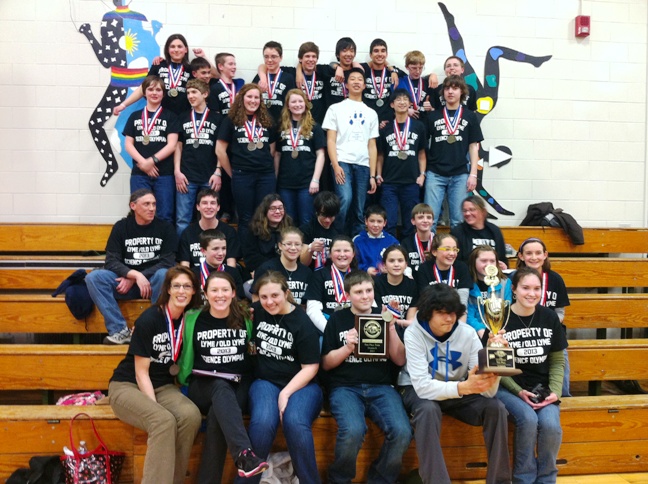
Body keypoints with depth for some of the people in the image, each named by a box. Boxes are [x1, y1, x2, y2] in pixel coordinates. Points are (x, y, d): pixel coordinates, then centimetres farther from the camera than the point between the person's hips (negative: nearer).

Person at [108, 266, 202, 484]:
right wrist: (156, 408, -20)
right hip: (127, 386, -4)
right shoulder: (150, 319, -16)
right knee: (164, 421, -33)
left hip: (163, 387, 5)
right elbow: (141, 371, -13)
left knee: (191, 415, -27)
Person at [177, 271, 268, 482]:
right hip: (204, 387, 0)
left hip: (239, 387, 1)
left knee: (217, 414, -32)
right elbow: (183, 357, 12)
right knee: (221, 388, -35)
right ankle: (244, 453, -53)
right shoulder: (192, 320, 5)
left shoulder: (246, 320, 7)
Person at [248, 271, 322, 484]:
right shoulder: (256, 311, 4)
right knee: (262, 423, -31)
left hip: (301, 384, -2)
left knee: (295, 424, -33)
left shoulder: (302, 322, -7)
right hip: (266, 381, 3)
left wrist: (286, 394, -17)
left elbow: (310, 367, -8)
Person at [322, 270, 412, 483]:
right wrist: (347, 348, -11)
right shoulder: (337, 319, 9)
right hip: (345, 387, -2)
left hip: (381, 387, 2)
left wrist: (391, 329, -6)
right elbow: (326, 364, 7)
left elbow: (400, 360, 7)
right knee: (353, 431, -33)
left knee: (402, 432, -27)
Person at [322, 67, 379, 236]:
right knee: (345, 200, -23)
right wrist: (336, 165, -12)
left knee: (359, 211, 2)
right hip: (342, 162, -3)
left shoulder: (371, 113, 17)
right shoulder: (336, 108, 9)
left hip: (363, 165, 3)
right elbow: (330, 140, 2)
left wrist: (373, 175, 6)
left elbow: (372, 146, 13)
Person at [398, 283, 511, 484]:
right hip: (418, 390, -3)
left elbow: (488, 392, -21)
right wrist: (464, 387, -46)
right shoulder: (414, 333, -23)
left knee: (496, 407, -21)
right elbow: (422, 386, -32)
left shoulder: (467, 333, -16)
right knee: (428, 410, -36)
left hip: (458, 391, 3)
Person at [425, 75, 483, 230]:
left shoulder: (470, 117, 8)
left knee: (458, 220, 3)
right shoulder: (433, 116, 8)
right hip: (435, 174, 0)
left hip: (460, 175, 0)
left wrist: (473, 174, -1)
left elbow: (473, 147, 7)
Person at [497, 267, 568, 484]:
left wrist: (555, 391, -8)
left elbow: (557, 360, 7)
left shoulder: (550, 317, 3)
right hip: (509, 387, -3)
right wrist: (518, 391, -15)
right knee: (528, 420, -29)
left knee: (550, 425, -25)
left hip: (542, 388, 3)